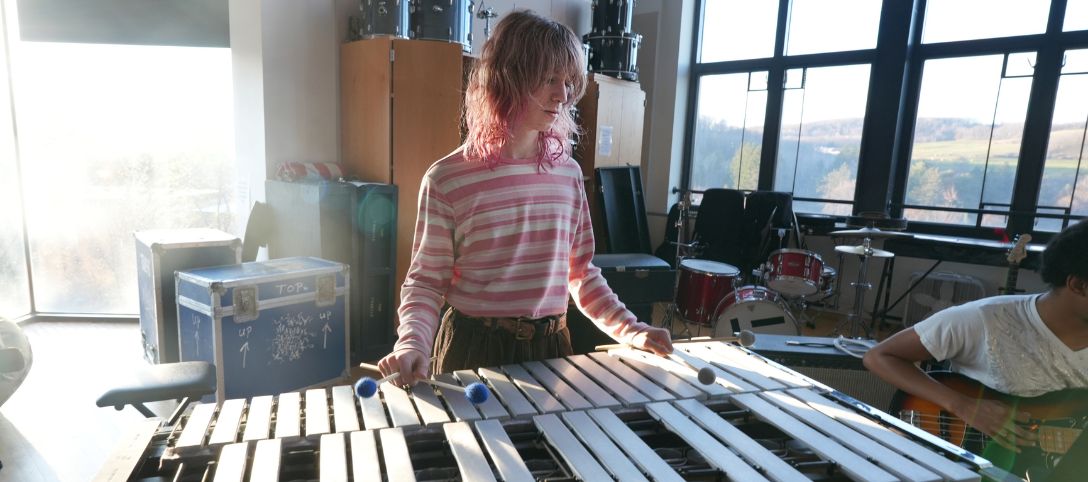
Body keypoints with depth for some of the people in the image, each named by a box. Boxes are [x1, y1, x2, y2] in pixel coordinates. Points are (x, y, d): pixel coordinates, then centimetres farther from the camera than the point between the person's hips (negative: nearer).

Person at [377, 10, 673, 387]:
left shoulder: (569, 173, 1)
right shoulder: (447, 179, -11)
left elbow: (581, 272, 8)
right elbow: (425, 281, -6)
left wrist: (631, 331, 1)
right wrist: (413, 345, -22)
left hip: (550, 346, 4)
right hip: (474, 348, -3)